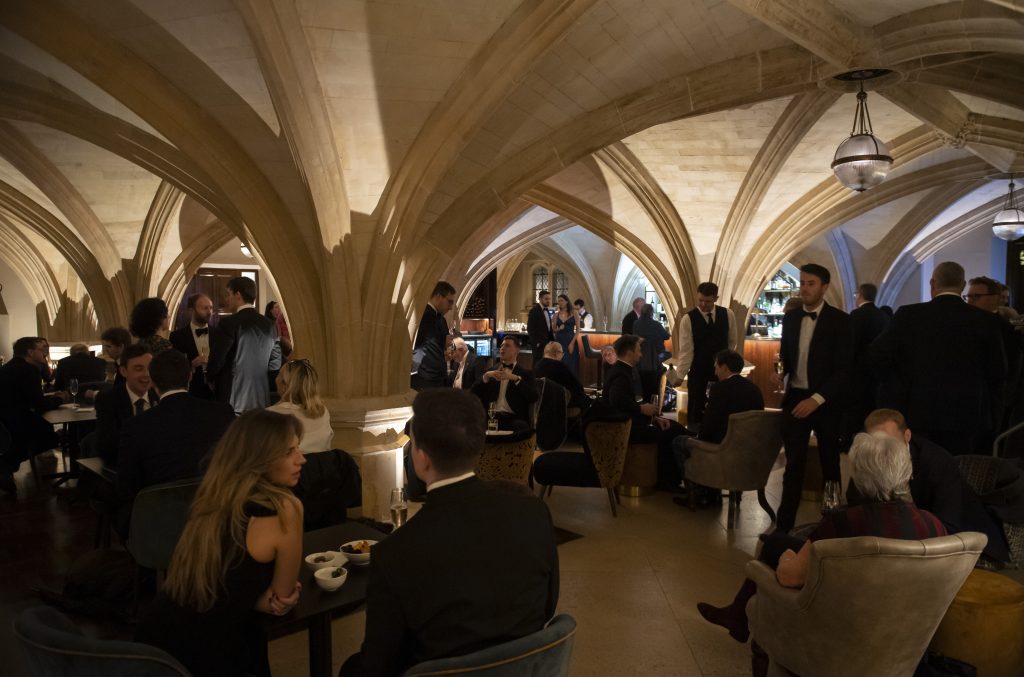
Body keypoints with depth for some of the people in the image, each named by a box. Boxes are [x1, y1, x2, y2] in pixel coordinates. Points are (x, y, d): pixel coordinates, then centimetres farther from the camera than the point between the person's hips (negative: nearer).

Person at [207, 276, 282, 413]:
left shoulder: (228, 323, -10)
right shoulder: (269, 325, 6)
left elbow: (216, 362, -8)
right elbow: (275, 366, 9)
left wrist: (210, 376, 12)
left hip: (233, 402, -5)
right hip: (262, 401, 5)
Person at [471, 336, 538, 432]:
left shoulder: (525, 373, 12)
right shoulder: (490, 371, 20)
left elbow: (534, 397, -4)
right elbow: (474, 393, 10)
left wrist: (515, 378, -13)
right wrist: (485, 376, -5)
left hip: (513, 418, -1)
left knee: (520, 426, -35)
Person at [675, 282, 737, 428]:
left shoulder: (727, 315, -2)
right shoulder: (688, 319, -12)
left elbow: (732, 342, 10)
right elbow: (686, 350, -15)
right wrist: (680, 375, -20)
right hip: (698, 372, -2)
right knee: (696, 411, 2)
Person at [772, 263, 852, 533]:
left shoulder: (840, 320, -9)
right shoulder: (790, 317, 6)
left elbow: (844, 369, -13)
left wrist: (817, 399, -22)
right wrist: (780, 371, -8)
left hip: (827, 402, -3)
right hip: (795, 398, 3)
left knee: (829, 464, 12)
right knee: (794, 464, 4)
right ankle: (784, 525, 7)